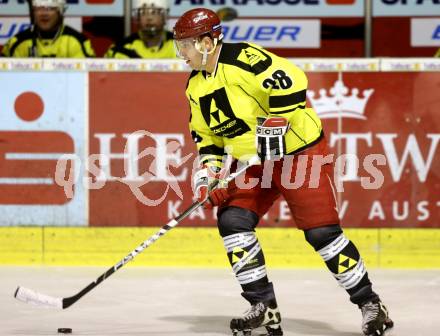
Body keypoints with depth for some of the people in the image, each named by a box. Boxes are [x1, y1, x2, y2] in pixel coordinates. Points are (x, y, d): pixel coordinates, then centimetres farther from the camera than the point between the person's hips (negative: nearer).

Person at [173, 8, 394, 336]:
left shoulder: (241, 58, -22)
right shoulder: (196, 86, 7)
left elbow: (290, 82, -31)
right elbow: (208, 137, 15)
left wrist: (273, 127, -28)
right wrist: (208, 173, 1)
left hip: (299, 149, -8)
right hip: (254, 163, 8)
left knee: (321, 231, -10)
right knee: (232, 220, -8)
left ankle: (370, 304, 3)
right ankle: (264, 307, 1)